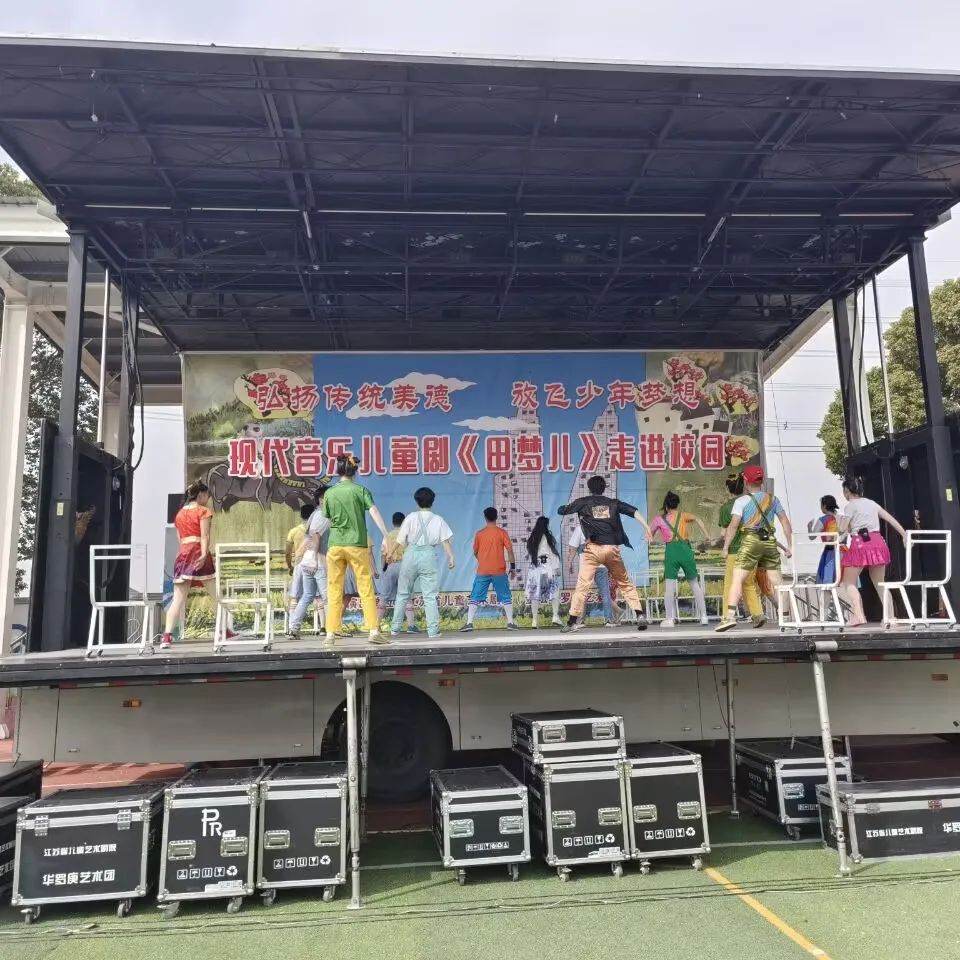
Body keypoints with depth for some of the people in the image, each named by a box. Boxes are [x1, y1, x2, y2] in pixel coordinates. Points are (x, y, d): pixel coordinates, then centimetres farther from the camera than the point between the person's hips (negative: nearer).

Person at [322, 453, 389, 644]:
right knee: (366, 589, 1)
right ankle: (374, 630, -2)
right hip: (357, 544, -2)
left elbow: (328, 519, 12)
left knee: (334, 590, 7)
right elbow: (374, 512, -11)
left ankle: (331, 633, 7)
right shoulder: (360, 490, -1)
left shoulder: (329, 493, 6)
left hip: (335, 546, 2)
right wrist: (386, 536, -13)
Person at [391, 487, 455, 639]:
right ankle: (433, 630, -3)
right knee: (430, 596, 1)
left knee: (403, 594, 12)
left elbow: (401, 541, -1)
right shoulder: (438, 520, 6)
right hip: (429, 555, 0)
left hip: (411, 554, 0)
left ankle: (395, 628, 17)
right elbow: (445, 541, -1)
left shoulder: (411, 517, 2)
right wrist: (450, 557, 1)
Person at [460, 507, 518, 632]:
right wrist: (513, 565, 2)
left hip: (482, 571, 1)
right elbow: (509, 550, -6)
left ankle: (469, 623, -3)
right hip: (499, 571, -1)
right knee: (506, 597, 10)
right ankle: (510, 623, 5)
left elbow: (475, 552, 10)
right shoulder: (502, 532, -2)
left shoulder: (479, 533, 2)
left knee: (475, 597, 5)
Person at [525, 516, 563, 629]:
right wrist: (557, 568, 0)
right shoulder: (548, 537, -5)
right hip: (547, 567, -4)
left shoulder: (531, 539, 8)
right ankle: (555, 616, -5)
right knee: (555, 591, 6)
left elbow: (529, 554, 11)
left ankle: (535, 621, 2)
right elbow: (553, 553, -4)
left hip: (534, 568, 4)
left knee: (535, 594, 4)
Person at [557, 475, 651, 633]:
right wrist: (646, 526, -3)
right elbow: (634, 511, 4)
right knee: (625, 583, 14)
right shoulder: (613, 503, 16)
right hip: (612, 548, 2)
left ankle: (573, 621, -10)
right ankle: (640, 615, 5)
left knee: (582, 584, -4)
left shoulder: (582, 502, 12)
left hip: (593, 548, -2)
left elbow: (561, 511, 19)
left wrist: (567, 506, 39)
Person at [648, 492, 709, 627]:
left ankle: (669, 619, -4)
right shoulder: (683, 515, 16)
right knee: (695, 584, 12)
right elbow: (697, 519, 4)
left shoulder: (659, 519, 12)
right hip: (685, 549, 2)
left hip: (671, 551, -2)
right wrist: (706, 535, 2)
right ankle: (703, 616, 13)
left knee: (669, 586, -1)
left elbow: (650, 535, 14)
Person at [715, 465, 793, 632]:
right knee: (775, 581, 12)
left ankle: (730, 616, -20)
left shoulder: (741, 501, 1)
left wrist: (725, 548, -2)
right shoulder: (772, 499, 14)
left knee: (737, 579, -8)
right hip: (770, 542, 4)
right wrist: (789, 546, 14)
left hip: (751, 541, -4)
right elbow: (786, 523, 11)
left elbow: (733, 525, -6)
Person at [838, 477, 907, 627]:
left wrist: (841, 520, 16)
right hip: (878, 542, 6)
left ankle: (858, 615, -16)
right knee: (879, 583, 16)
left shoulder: (850, 506, -1)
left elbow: (843, 529, -5)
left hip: (860, 543, -6)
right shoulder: (872, 503, 17)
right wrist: (904, 535, 21)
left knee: (849, 582, 1)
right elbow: (891, 519, 17)